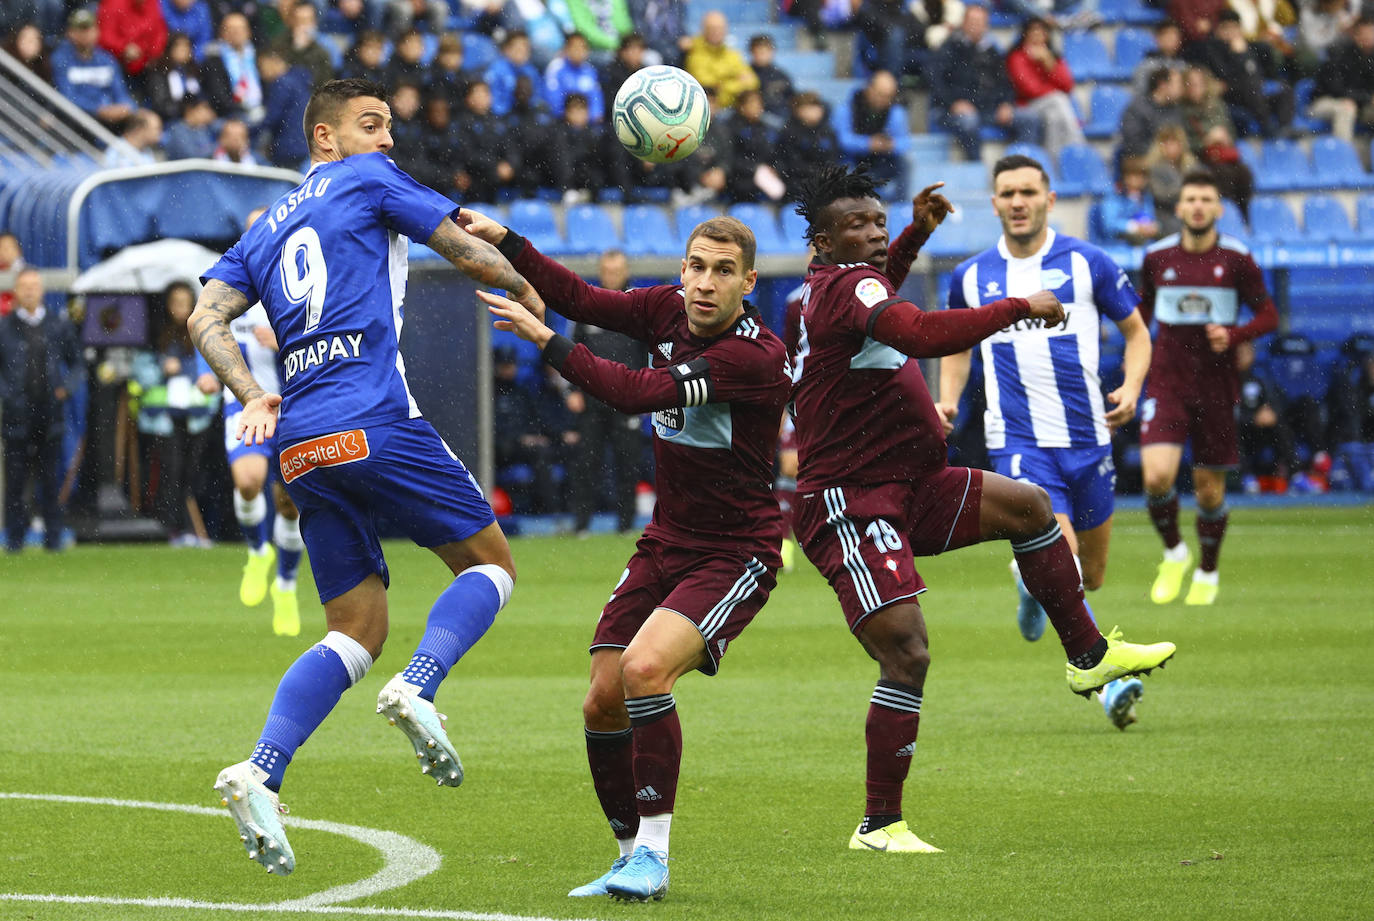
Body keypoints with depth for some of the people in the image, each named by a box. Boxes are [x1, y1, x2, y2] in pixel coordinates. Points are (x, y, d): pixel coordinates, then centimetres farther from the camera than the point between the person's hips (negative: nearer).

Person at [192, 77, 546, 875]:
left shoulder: (264, 231, 25)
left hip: (303, 447, 6)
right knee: (490, 562, 8)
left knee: (357, 633, 9)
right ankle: (418, 689, -19)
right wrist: (527, 292, 25)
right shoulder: (369, 182, 8)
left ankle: (261, 773, -12)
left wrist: (252, 397, 0)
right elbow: (467, 250, 7)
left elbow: (208, 317, 11)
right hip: (377, 422, -6)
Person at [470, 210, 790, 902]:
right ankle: (631, 857, 17)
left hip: (736, 553, -7)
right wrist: (505, 242, -8)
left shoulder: (760, 358, -23)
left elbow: (639, 394, -29)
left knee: (645, 668, -27)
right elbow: (581, 299, 5)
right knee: (603, 703, -1)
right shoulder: (668, 310, -1)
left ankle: (652, 854, -17)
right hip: (665, 544, 7)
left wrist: (542, 338, -26)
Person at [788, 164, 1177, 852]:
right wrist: (1020, 307, -28)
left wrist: (915, 233, 26)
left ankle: (1089, 656, 24)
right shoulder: (845, 286, -19)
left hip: (902, 487, 11)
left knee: (1028, 506, 15)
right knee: (907, 656, -16)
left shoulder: (838, 281, 12)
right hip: (849, 504, -11)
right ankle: (880, 827, -8)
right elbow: (922, 334, -37)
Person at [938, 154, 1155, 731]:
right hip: (1018, 442, -2)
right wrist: (947, 400, 6)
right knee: (1061, 555, -22)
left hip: (1087, 437, 2)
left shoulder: (1087, 263, 2)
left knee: (1090, 575, 9)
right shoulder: (970, 277, 7)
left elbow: (1136, 332, 11)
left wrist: (1131, 388, -7)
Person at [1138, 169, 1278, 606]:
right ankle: (1173, 554, 9)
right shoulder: (1157, 257, 2)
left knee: (1209, 487, 6)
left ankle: (1207, 573, 29)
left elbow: (1268, 315, 1)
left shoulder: (1237, 259, -4)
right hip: (1167, 383, 1)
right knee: (1157, 476, -18)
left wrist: (1233, 336, -17)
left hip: (1216, 385, -1)